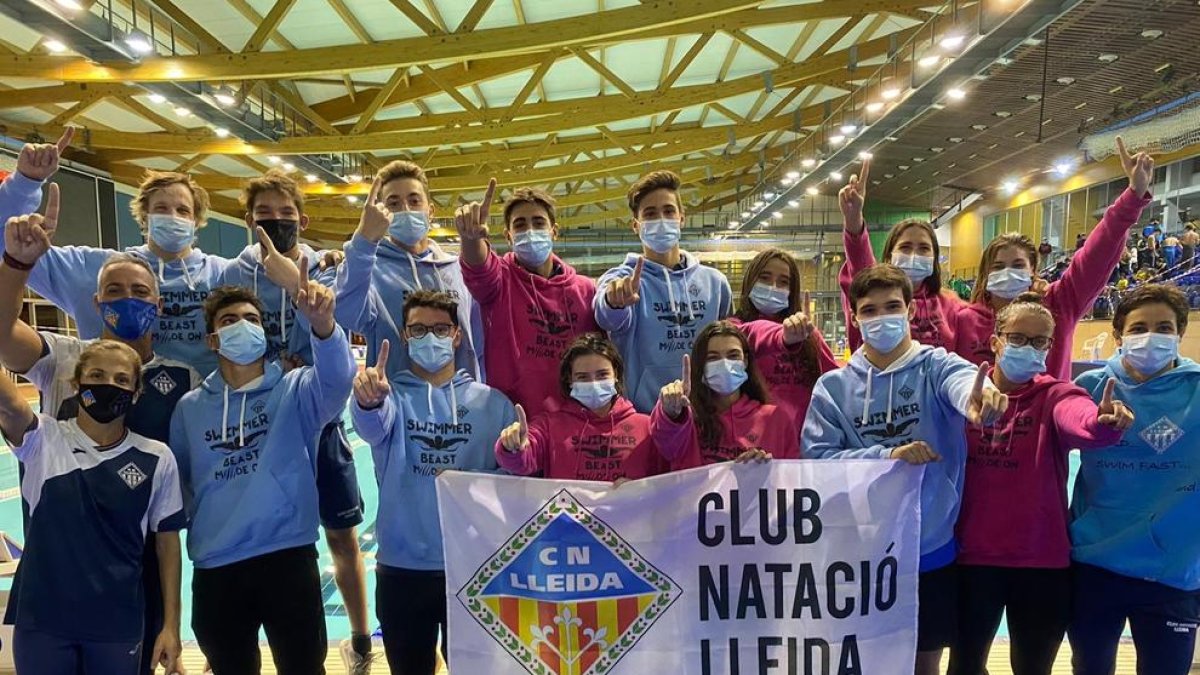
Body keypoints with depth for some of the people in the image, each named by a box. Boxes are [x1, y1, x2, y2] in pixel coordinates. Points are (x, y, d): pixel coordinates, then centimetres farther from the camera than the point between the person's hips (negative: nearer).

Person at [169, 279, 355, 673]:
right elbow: (176, 481, 14)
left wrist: (322, 323, -43)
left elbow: (337, 378, -24)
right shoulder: (190, 407, 8)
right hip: (215, 569, 3)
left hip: (289, 559, -3)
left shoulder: (295, 391, -2)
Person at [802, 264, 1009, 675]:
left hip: (931, 550, 0)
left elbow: (963, 381, -29)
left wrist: (979, 396, -53)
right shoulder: (834, 385, -2)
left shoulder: (936, 366, -6)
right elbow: (817, 455, -11)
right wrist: (887, 455, -23)